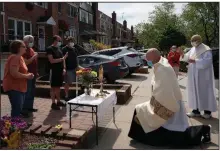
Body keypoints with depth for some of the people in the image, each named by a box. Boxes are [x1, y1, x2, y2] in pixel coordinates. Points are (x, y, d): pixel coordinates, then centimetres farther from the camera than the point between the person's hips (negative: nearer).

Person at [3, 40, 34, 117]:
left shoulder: (19, 57, 14)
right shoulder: (15, 57, -17)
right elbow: (14, 73, -28)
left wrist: (28, 75, 7)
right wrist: (27, 76, -16)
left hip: (19, 87, 10)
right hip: (14, 87, -10)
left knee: (19, 108, 16)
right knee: (17, 108, -8)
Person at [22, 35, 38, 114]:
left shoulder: (31, 49, 17)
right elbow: (25, 63, -22)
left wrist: (36, 72, 20)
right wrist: (34, 57, -20)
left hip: (33, 74, 9)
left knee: (32, 92, 14)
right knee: (27, 92, -5)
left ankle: (30, 107, 24)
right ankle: (25, 108, 4)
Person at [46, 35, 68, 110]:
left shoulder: (59, 48, 15)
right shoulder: (50, 49, -9)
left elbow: (62, 59, 17)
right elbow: (52, 61, -18)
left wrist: (64, 68, 5)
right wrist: (62, 59, -17)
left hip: (60, 70, 7)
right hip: (54, 71, -7)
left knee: (58, 86, 13)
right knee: (53, 87, 0)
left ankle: (58, 101, 23)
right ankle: (53, 103, 7)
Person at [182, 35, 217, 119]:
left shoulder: (206, 50, -11)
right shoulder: (193, 49, 9)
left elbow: (207, 62, -22)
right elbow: (187, 58, 10)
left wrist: (194, 61, -28)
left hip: (203, 75, -6)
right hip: (194, 75, 7)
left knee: (204, 92, 2)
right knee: (194, 92, 8)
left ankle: (207, 111, 14)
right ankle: (196, 110, 16)